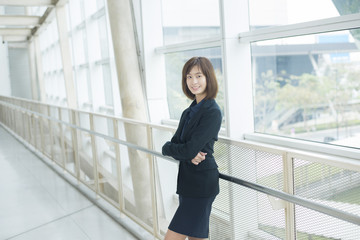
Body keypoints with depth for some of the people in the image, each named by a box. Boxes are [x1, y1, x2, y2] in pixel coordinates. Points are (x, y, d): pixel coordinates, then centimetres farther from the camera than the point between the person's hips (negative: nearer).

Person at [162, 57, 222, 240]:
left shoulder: (212, 112, -14)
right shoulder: (190, 111, 13)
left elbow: (189, 149, -20)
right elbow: (176, 142, 6)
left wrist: (167, 148, -2)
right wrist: (190, 155, -15)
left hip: (201, 185, -9)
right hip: (187, 183, 9)